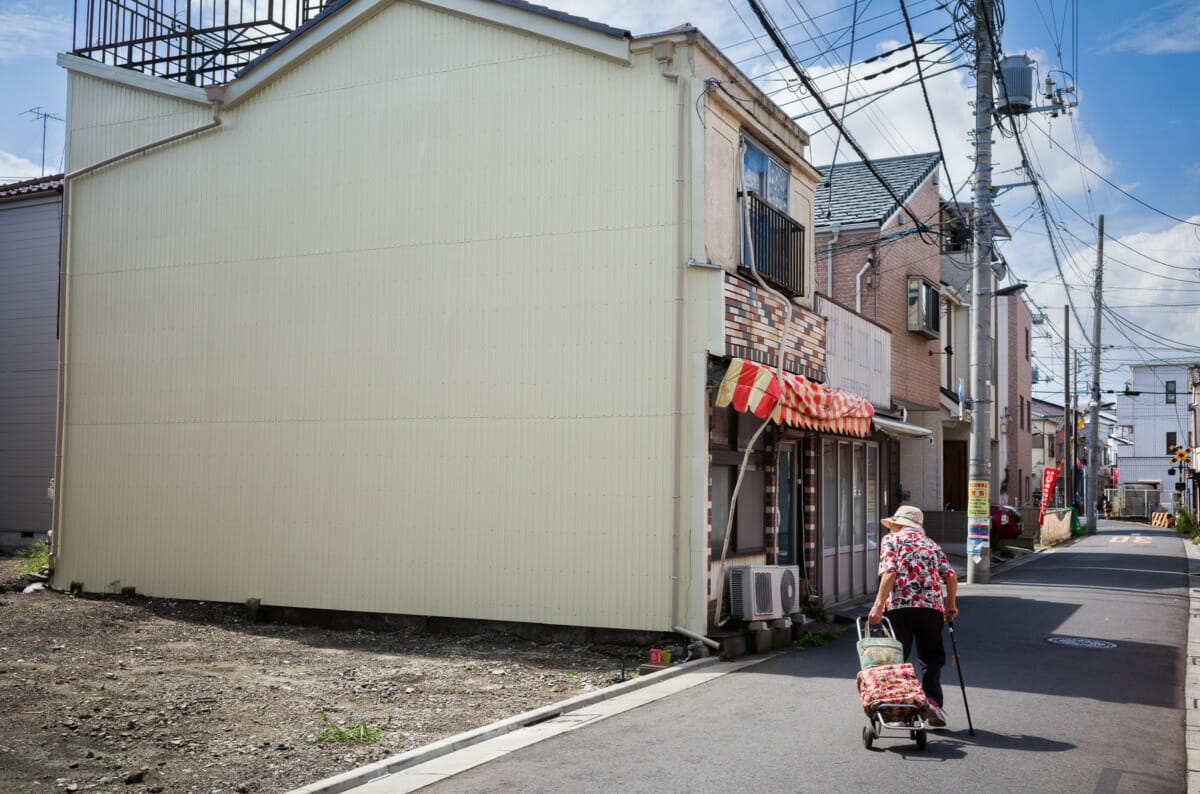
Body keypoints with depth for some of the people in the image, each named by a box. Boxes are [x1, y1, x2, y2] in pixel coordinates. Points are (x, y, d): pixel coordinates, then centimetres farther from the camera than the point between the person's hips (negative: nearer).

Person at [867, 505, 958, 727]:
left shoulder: (891, 539, 12)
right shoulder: (931, 545, 23)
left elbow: (890, 573, -5)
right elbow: (951, 577, 11)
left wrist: (878, 605, -9)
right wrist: (950, 606, 22)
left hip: (900, 604, -3)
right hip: (932, 605, 3)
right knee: (932, 657, 13)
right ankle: (931, 699, -6)